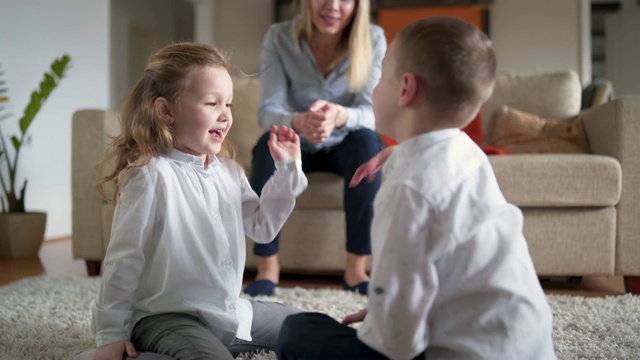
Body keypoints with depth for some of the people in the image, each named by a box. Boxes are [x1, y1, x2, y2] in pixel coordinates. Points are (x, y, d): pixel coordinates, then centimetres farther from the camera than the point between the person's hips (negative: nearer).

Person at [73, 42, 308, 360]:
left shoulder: (229, 171, 7)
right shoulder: (150, 177, -16)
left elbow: (262, 227, 12)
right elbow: (123, 259, -14)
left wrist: (287, 169, 4)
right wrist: (111, 334, -11)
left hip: (233, 310, 8)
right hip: (168, 318, -8)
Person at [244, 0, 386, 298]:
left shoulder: (373, 39, -15)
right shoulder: (279, 37, -16)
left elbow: (370, 111, -23)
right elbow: (267, 112, -23)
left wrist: (339, 115, -47)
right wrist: (299, 121, -47)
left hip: (346, 147, 0)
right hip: (297, 147, 0)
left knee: (367, 140, -32)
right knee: (269, 143, -32)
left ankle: (356, 267, -25)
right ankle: (267, 266, -23)